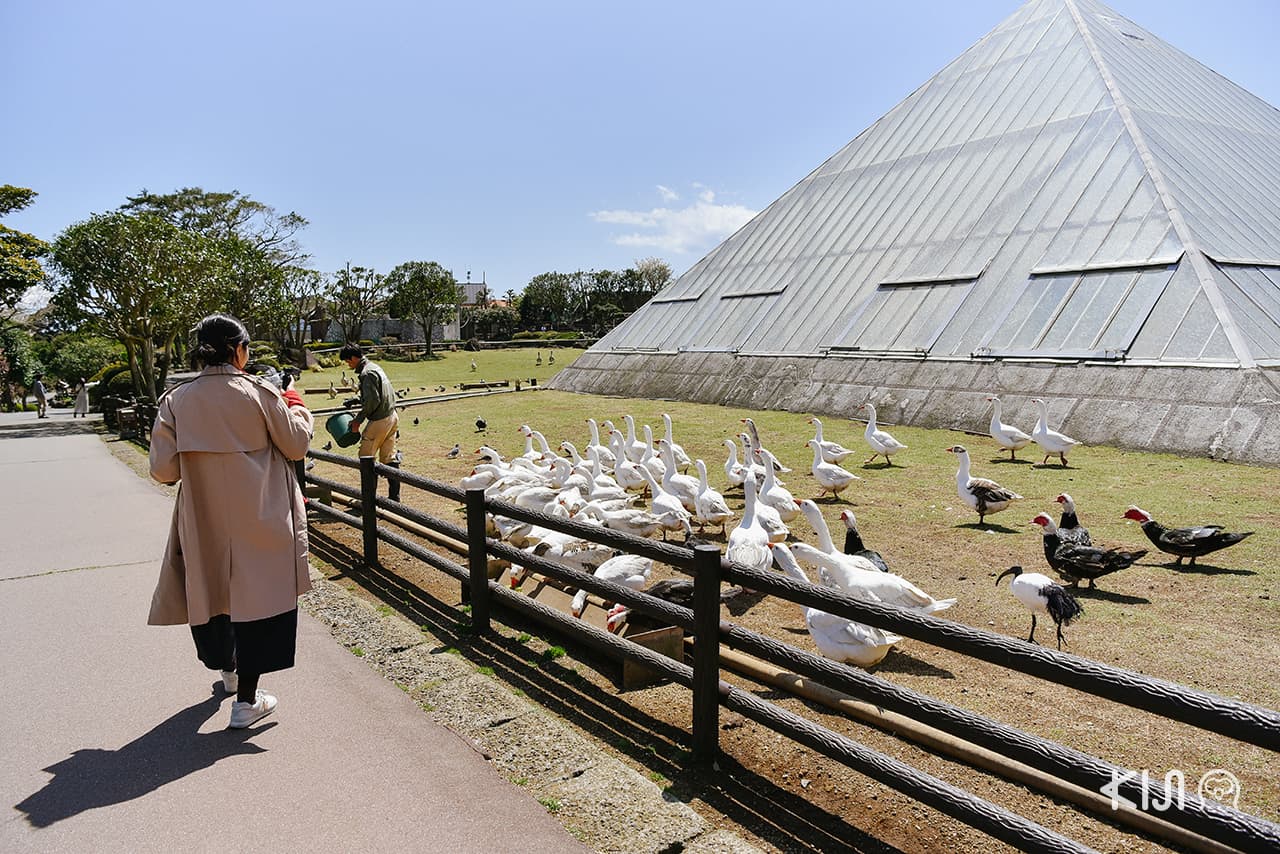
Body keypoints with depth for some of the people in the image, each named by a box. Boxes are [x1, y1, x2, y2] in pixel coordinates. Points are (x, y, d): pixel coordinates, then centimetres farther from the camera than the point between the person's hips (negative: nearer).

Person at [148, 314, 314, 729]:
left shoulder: (177, 400, -5)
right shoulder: (259, 394, -12)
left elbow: (164, 469, -4)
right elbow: (296, 445, -2)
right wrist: (296, 407, 15)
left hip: (203, 520, 4)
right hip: (260, 520, -3)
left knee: (210, 589, 23)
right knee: (258, 595, 6)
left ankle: (228, 670, 45)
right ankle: (247, 699, 12)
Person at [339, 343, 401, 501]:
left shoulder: (367, 373, -17)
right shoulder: (375, 366, 13)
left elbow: (372, 401, -23)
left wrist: (358, 420, -12)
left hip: (379, 421, -9)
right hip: (392, 417, 9)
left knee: (365, 459, 3)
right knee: (389, 458, 12)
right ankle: (394, 496, 15)